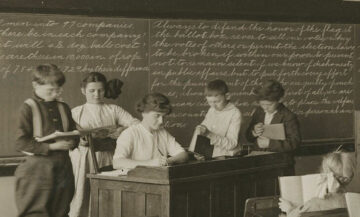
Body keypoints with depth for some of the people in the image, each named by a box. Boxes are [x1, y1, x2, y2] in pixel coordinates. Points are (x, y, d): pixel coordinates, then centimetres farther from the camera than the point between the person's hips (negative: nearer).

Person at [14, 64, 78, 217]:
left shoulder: (63, 108, 12)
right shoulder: (29, 108, -6)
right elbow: (21, 143, -13)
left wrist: (71, 142, -4)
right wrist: (51, 147, -20)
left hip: (63, 168, 6)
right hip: (37, 169, -6)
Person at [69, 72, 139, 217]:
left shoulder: (114, 110, 13)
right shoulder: (76, 112, 12)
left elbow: (137, 124, 1)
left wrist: (124, 130, -20)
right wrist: (79, 139, -21)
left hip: (108, 163, 1)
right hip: (84, 163, -1)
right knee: (83, 199, -7)